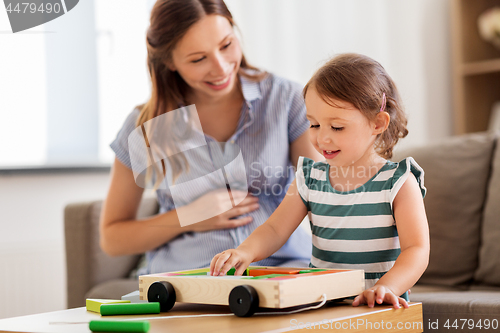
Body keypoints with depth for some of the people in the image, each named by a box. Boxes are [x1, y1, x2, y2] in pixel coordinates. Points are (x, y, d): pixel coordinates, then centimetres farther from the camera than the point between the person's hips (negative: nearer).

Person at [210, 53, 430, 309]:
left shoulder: (398, 182, -1)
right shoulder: (310, 179, 11)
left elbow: (417, 249, -9)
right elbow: (275, 230, 12)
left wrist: (384, 288, -27)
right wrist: (246, 251, -10)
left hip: (377, 310, -3)